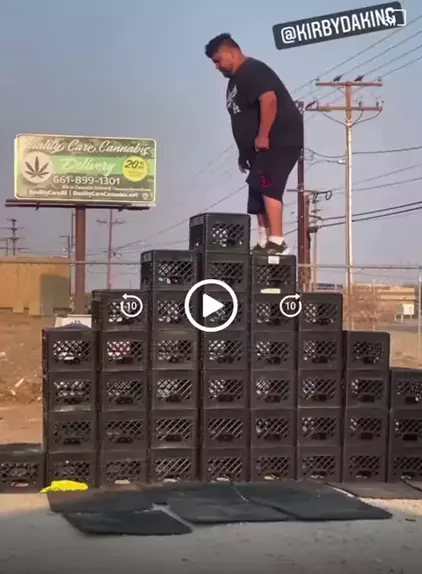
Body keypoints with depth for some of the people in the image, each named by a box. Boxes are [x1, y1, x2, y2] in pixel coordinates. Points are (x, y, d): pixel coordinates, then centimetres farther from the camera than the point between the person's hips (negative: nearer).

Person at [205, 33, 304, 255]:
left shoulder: (252, 71, -11)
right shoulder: (236, 80, 21)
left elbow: (269, 100, -26)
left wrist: (262, 136, -28)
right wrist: (245, 152, 19)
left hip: (279, 140, -11)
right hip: (261, 146, 11)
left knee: (267, 187, -21)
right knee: (259, 192, 9)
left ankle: (277, 242, -25)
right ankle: (264, 243, 11)